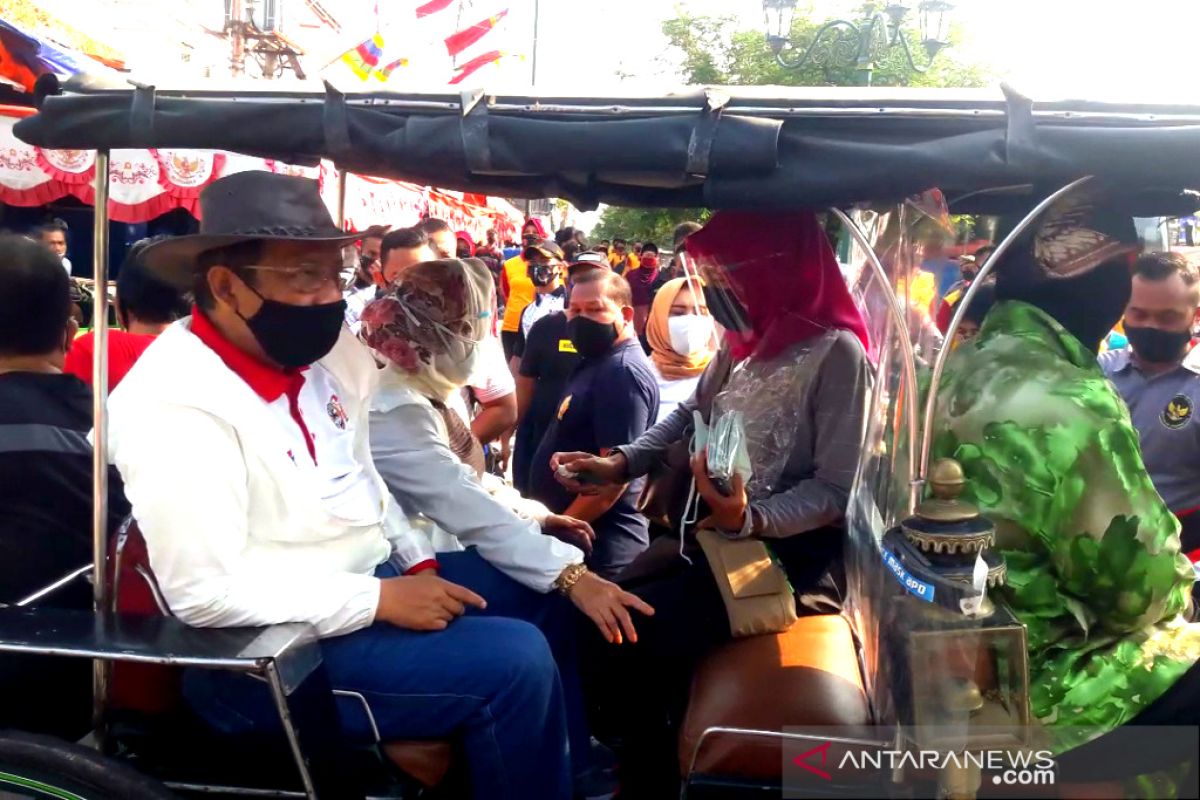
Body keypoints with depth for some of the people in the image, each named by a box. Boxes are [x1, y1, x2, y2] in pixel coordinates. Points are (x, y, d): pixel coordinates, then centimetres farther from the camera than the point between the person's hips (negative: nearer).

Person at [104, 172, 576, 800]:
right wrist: (382, 599, -24)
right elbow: (205, 592, -27)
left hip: (372, 576, 9)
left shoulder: (322, 352, 1)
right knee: (515, 662, -20)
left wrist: (417, 563, 2)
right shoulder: (176, 404, -24)